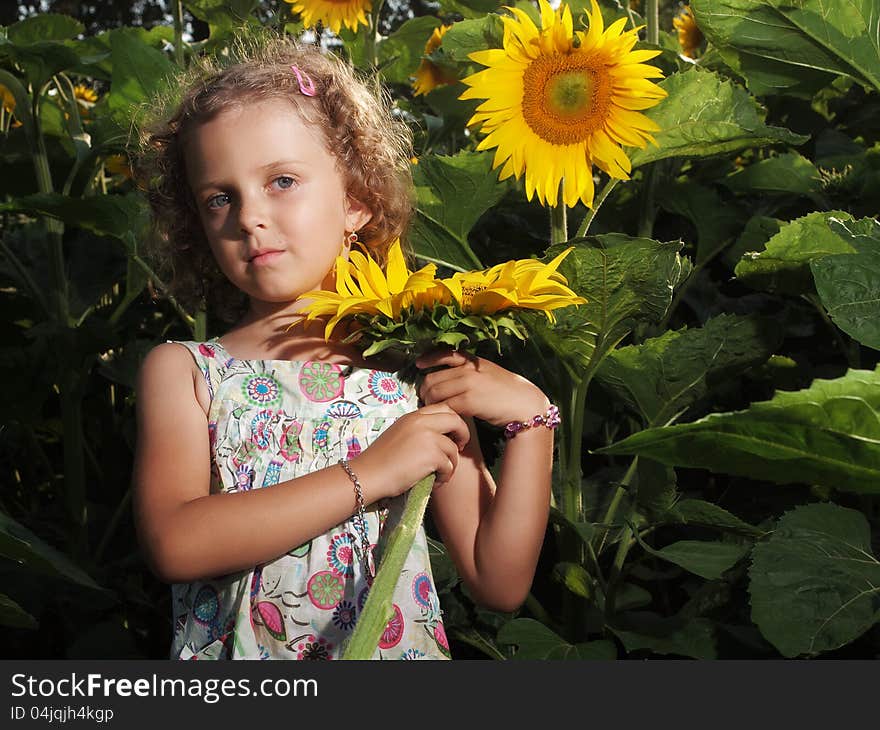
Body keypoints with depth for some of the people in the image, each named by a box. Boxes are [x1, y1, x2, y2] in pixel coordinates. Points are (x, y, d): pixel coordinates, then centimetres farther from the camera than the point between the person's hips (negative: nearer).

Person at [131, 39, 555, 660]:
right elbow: (173, 545, -16)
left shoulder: (420, 374, 0)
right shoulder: (182, 371, 1)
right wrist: (369, 475, -16)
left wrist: (530, 414, -9)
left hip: (395, 650, -2)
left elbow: (500, 584, -1)